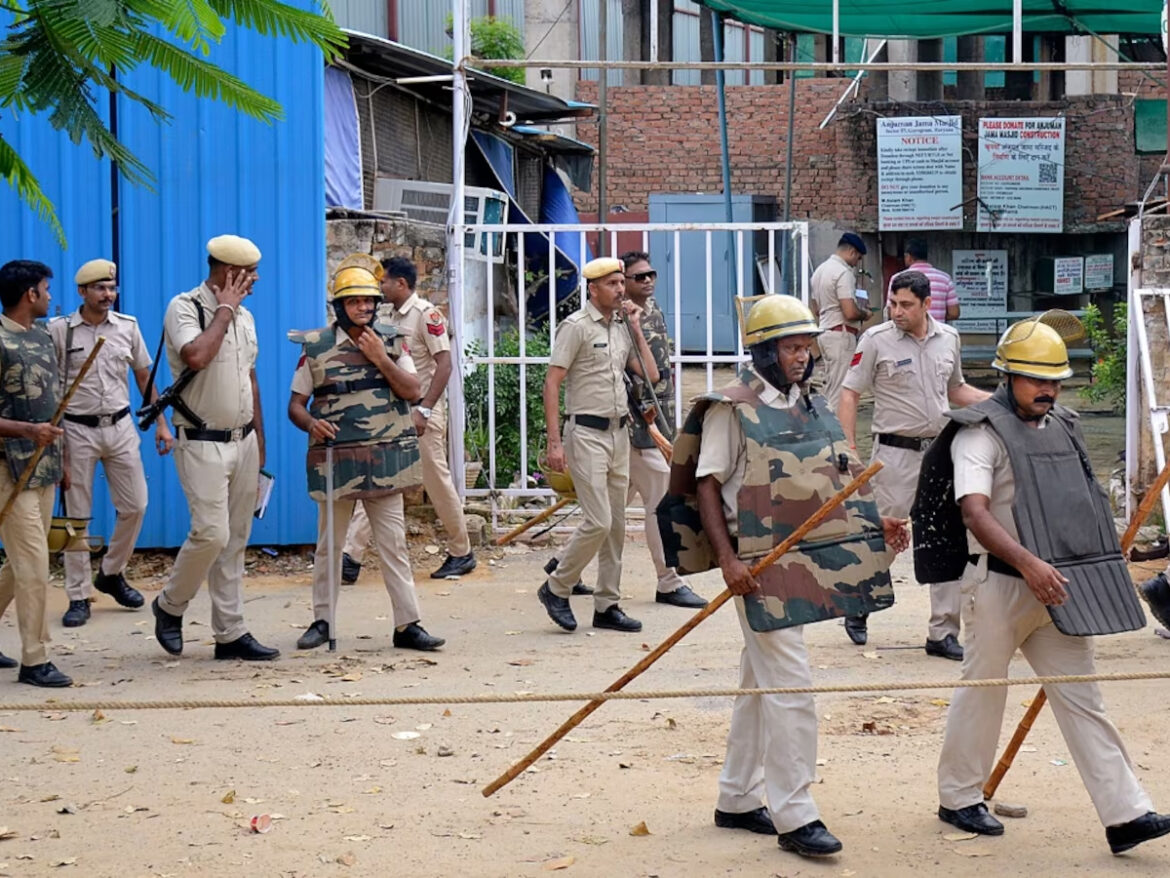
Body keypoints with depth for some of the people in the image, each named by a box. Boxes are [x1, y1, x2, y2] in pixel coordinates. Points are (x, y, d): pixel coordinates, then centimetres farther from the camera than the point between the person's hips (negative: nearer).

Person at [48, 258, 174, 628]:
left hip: (120, 427, 3)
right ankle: (79, 597, 9)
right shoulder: (59, 330, -6)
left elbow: (144, 377, 12)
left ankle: (111, 573, 26)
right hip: (77, 430, -3)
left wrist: (161, 423, 8)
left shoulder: (127, 327, 4)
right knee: (76, 515, 2)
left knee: (135, 506, 3)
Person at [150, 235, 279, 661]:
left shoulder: (244, 316, 12)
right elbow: (196, 357, -30)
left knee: (235, 540, 7)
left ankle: (231, 633, 12)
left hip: (243, 441, 7)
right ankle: (169, 606, 10)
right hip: (203, 444, -7)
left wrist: (259, 445, 17)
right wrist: (224, 311, -17)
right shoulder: (184, 308, -10)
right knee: (212, 533, -15)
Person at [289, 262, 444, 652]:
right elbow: (295, 404, 4)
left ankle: (408, 625, 4)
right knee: (329, 544, 8)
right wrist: (311, 423, -17)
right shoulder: (316, 347, 1)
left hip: (384, 459, 1)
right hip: (335, 457, -1)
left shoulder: (392, 341, 6)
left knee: (393, 543, 2)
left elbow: (413, 390, -4)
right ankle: (322, 621, 20)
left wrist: (381, 358, -12)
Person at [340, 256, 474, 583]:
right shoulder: (385, 315, 12)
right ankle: (351, 557, -2)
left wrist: (424, 410, -20)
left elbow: (444, 363, -16)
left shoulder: (426, 314, -12)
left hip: (421, 411, -7)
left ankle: (462, 553, 15)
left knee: (437, 481, 1)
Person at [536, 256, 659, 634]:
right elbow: (551, 383, -11)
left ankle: (607, 605, 14)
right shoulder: (576, 326, -8)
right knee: (598, 522, -13)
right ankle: (556, 588, 5)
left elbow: (650, 375, 11)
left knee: (616, 524, 7)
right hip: (587, 433, -7)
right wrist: (555, 442, -17)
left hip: (619, 433, 7)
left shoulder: (621, 328, 14)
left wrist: (636, 327, 5)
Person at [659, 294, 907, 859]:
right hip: (760, 567, -8)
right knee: (789, 687, -10)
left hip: (807, 564, 8)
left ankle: (737, 800, 26)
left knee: (760, 685, 16)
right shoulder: (732, 409, -10)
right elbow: (706, 486, -11)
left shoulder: (811, 406, 13)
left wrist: (874, 525, 6)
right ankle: (794, 817, -5)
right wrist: (727, 560, -20)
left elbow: (828, 484, 20)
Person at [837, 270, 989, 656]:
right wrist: (849, 450, -13)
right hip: (896, 452, -4)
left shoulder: (948, 338, 8)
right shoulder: (876, 340, -6)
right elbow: (850, 394, -4)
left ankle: (942, 633, 8)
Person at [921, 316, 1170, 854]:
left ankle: (1124, 814, 0)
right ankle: (958, 798, 23)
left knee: (1082, 699, 3)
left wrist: (1097, 570, 19)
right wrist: (1027, 562, -35)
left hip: (1058, 591, 6)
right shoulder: (981, 432, -10)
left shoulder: (1062, 429, 15)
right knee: (983, 689, 6)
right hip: (1000, 584, -6)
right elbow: (974, 512, -23)